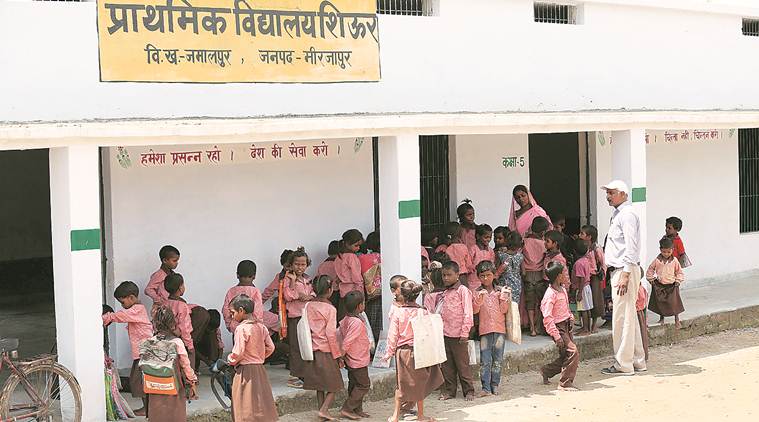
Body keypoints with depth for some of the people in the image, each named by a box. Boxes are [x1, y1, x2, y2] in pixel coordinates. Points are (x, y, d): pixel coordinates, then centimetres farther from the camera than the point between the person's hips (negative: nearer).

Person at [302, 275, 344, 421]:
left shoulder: (309, 306, 2)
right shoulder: (330, 309, -13)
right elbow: (331, 335, -14)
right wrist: (338, 355, -7)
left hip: (313, 349, 6)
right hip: (327, 351, -6)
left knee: (319, 384, 14)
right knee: (334, 384, 4)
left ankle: (322, 409, 16)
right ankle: (324, 409, -9)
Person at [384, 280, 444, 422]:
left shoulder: (397, 313, -8)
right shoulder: (424, 312, -8)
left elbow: (393, 335, -5)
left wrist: (389, 353, 4)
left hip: (402, 351, 0)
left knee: (401, 383, 12)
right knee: (419, 383, 13)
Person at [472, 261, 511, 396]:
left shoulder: (500, 292, 7)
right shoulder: (477, 293, 4)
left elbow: (504, 310, 1)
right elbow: (474, 310, -6)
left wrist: (504, 297, -10)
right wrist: (479, 299, -20)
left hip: (500, 329, 2)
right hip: (484, 330, -2)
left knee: (497, 360, 6)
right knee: (485, 361, -5)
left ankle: (495, 385, 15)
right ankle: (486, 387, -5)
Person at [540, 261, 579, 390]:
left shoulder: (563, 289, 9)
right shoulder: (551, 294, -20)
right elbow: (547, 317, -23)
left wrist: (570, 316, 9)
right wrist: (556, 335, -25)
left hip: (566, 326, 9)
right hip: (558, 328, -9)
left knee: (565, 356, 12)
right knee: (573, 352, -16)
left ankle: (546, 371, 31)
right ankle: (565, 383, -8)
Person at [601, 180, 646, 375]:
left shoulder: (627, 214, -13)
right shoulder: (618, 214, 18)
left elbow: (631, 247, -20)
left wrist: (625, 274, -24)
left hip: (625, 270, -11)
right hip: (618, 270, 11)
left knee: (622, 317, -7)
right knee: (629, 316, 14)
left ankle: (623, 364, -4)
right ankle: (637, 361, 22)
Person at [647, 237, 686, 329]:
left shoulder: (674, 261, -6)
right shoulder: (657, 260, -6)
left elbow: (679, 272, 6)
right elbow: (650, 269, 8)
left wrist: (678, 281, -3)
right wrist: (651, 279, 3)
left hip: (672, 286, -1)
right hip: (659, 285, 1)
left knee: (674, 303, -3)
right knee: (660, 303, 6)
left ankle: (677, 320, 10)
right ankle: (661, 318, 24)